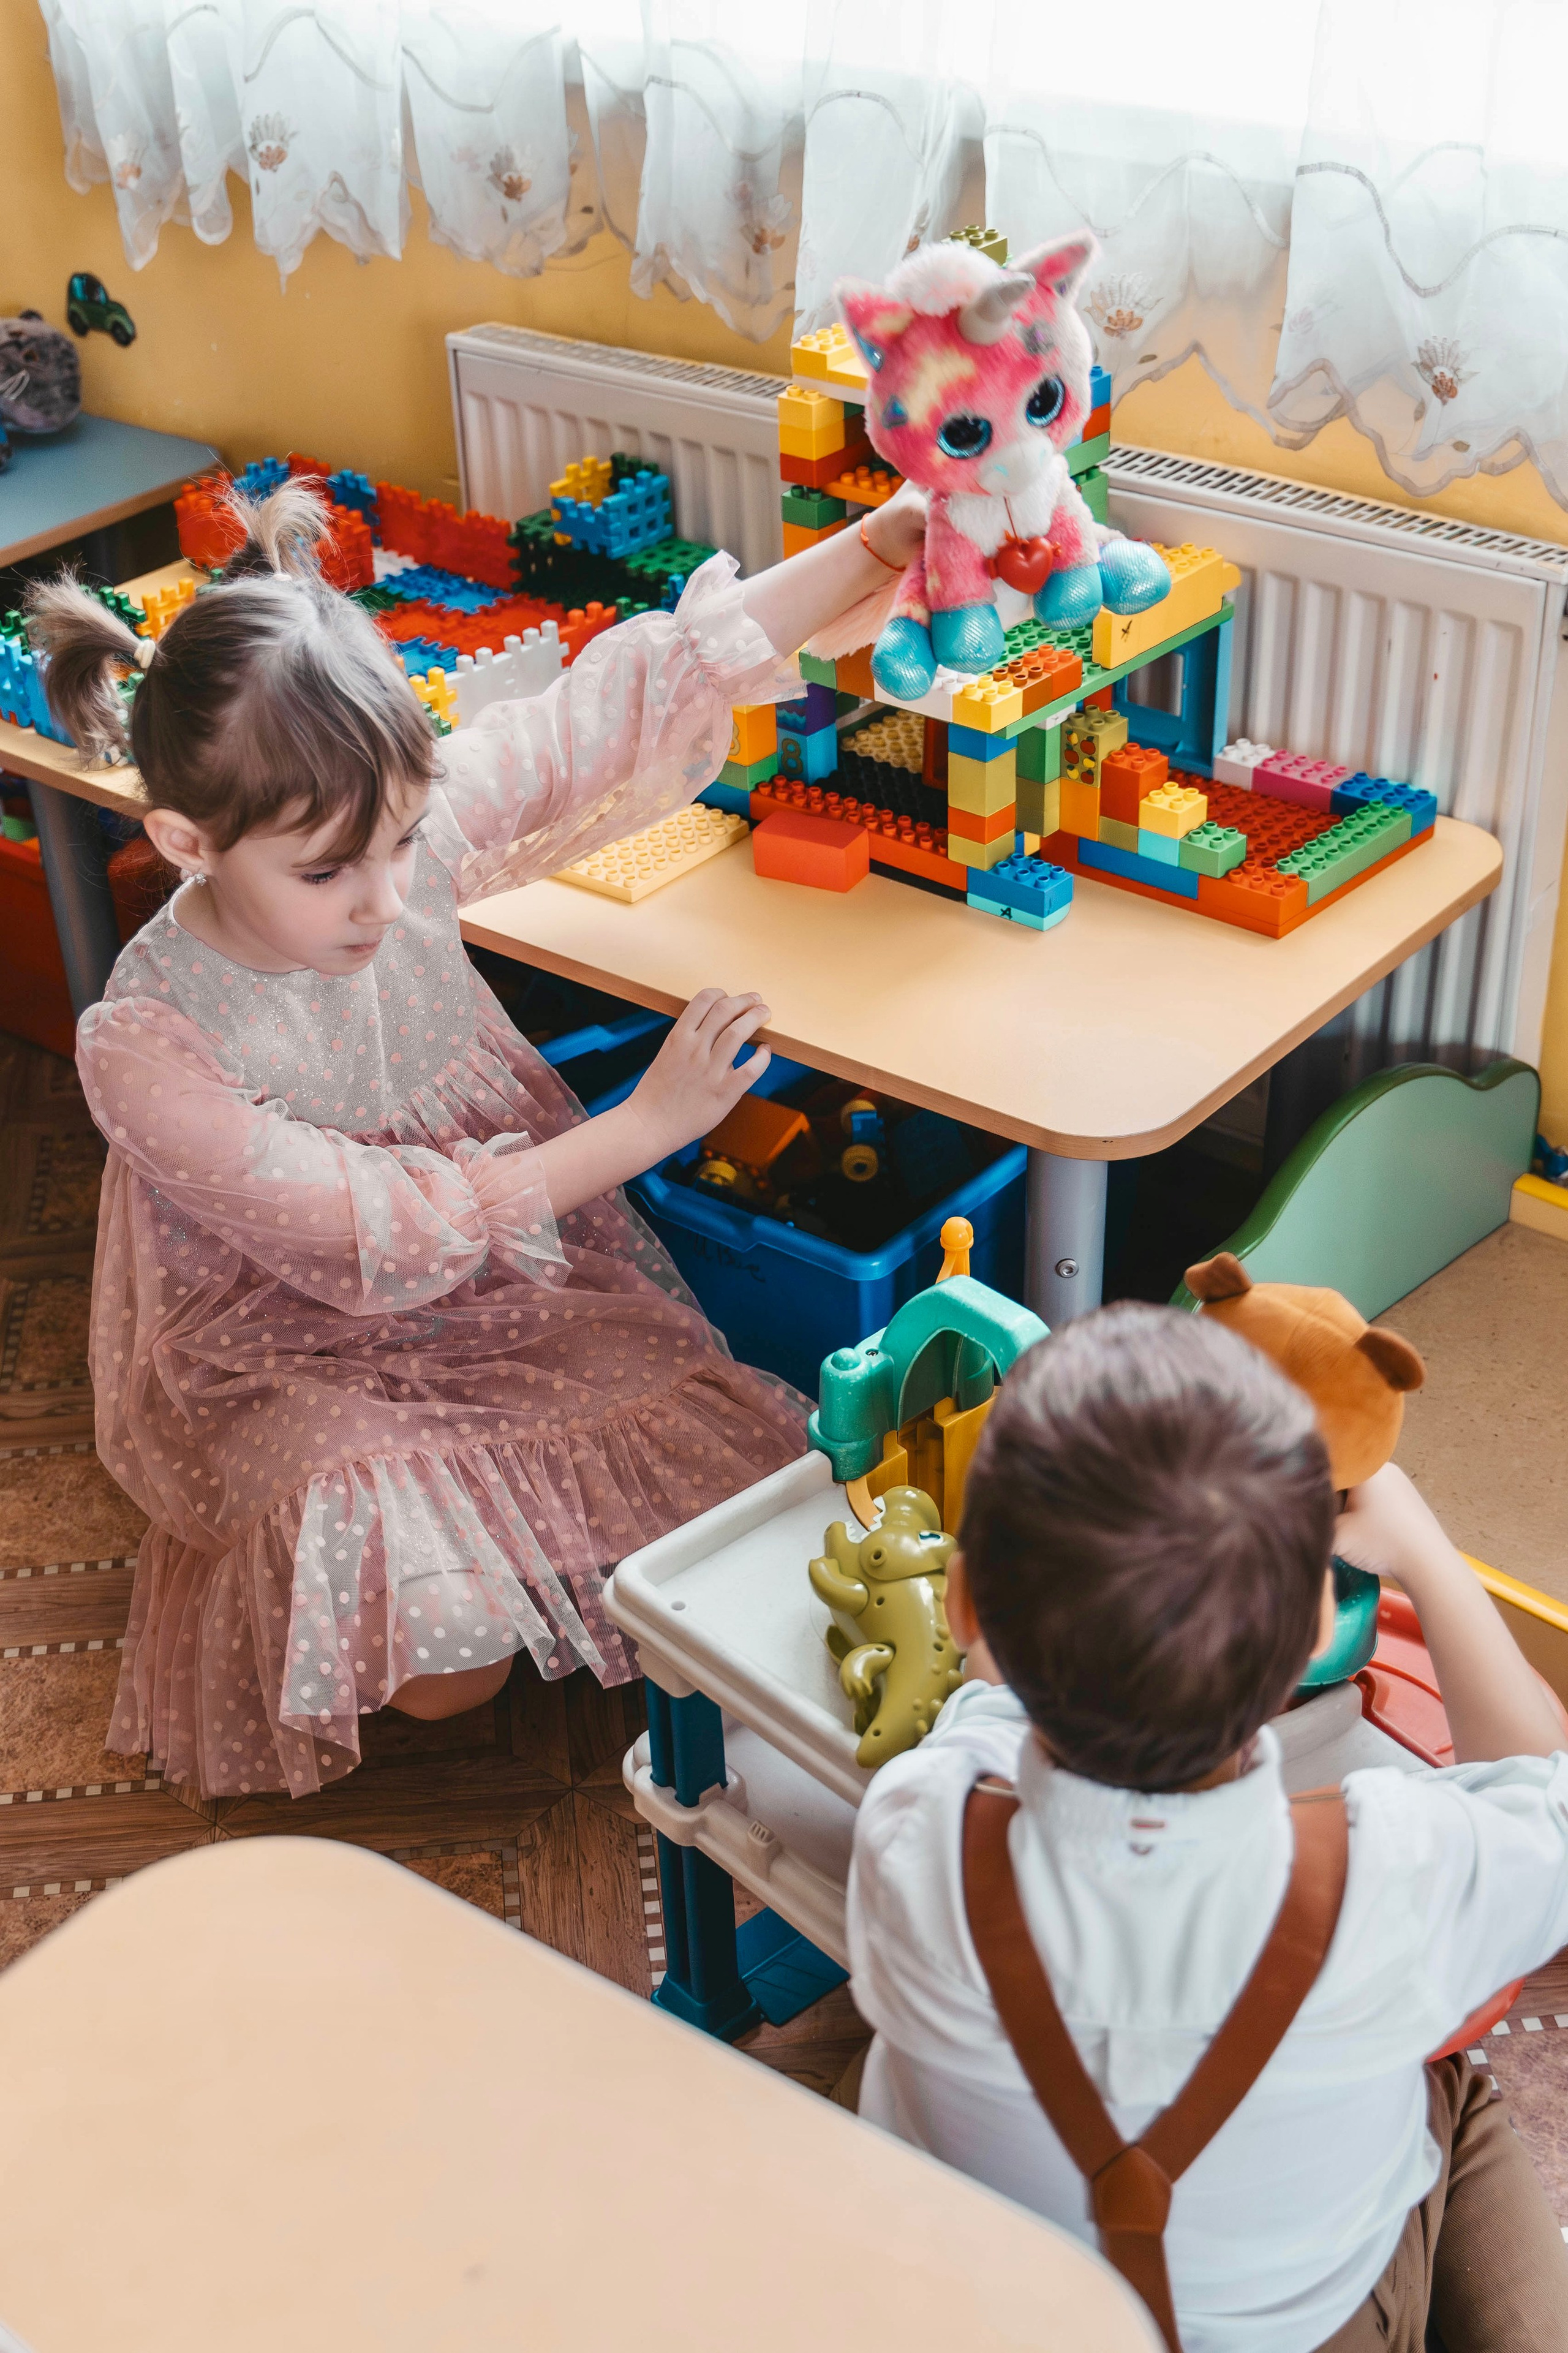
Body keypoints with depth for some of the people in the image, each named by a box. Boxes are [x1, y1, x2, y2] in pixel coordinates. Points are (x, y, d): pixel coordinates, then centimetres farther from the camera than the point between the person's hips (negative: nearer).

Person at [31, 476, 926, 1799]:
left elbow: (631, 700, -12)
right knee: (445, 1673, -20)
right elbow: (383, 1236, -25)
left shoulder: (399, 831, -17)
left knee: (714, 1474, -12)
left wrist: (877, 546, -15)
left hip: (510, 1262, 5)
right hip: (301, 1362, -4)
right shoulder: (148, 1052, -28)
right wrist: (643, 1126, -24)